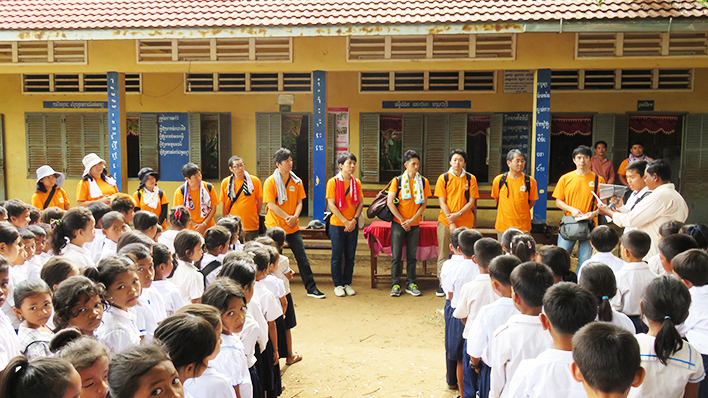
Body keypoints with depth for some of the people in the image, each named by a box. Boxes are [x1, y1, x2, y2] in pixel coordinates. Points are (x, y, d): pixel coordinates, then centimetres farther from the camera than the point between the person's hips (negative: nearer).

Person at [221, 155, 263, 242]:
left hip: (251, 226, -1)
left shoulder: (255, 181, -1)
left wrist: (253, 216, 8)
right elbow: (224, 205, 8)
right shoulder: (225, 183, 3)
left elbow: (260, 202, 6)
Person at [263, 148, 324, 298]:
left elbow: (299, 202, 7)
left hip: (293, 227, 4)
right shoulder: (270, 181, -7)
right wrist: (287, 217, -17)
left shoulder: (297, 181, 7)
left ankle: (311, 288, 11)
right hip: (275, 226, -4)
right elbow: (271, 205, -13)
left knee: (302, 257, 5)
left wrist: (295, 216, -12)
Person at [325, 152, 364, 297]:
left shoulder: (356, 182, 6)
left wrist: (354, 220, -7)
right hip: (337, 225, -3)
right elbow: (331, 205, -11)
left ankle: (347, 283, 21)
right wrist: (345, 221, -15)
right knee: (337, 256, 4)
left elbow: (360, 203, 7)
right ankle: (338, 285, 16)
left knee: (350, 256, 9)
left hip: (353, 225, 4)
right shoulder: (333, 182, -7)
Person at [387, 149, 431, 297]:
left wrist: (412, 220, -9)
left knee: (412, 255, 7)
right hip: (398, 223, -1)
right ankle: (395, 284, 11)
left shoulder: (423, 181, 3)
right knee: (396, 255, 2)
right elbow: (390, 203, -6)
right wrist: (402, 220, -10)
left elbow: (424, 203, 1)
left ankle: (411, 284, 17)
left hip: (414, 224, 1)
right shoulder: (397, 181, -2)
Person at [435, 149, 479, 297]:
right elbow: (442, 202, -1)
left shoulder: (471, 179, 4)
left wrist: (458, 214, -13)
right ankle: (442, 283, 13)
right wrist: (451, 222, -9)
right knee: (443, 254, 4)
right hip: (445, 222, 0)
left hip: (465, 222, 0)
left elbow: (471, 202, 2)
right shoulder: (443, 178, 2)